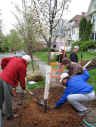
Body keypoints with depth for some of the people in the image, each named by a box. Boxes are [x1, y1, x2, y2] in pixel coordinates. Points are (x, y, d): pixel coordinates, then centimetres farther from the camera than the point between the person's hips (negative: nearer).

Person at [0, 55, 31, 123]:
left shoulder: (14, 58, 11)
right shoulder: (22, 66, -8)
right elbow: (22, 78, -2)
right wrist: (23, 86, 15)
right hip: (8, 81, -8)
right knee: (8, 99, 7)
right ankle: (9, 115, 23)